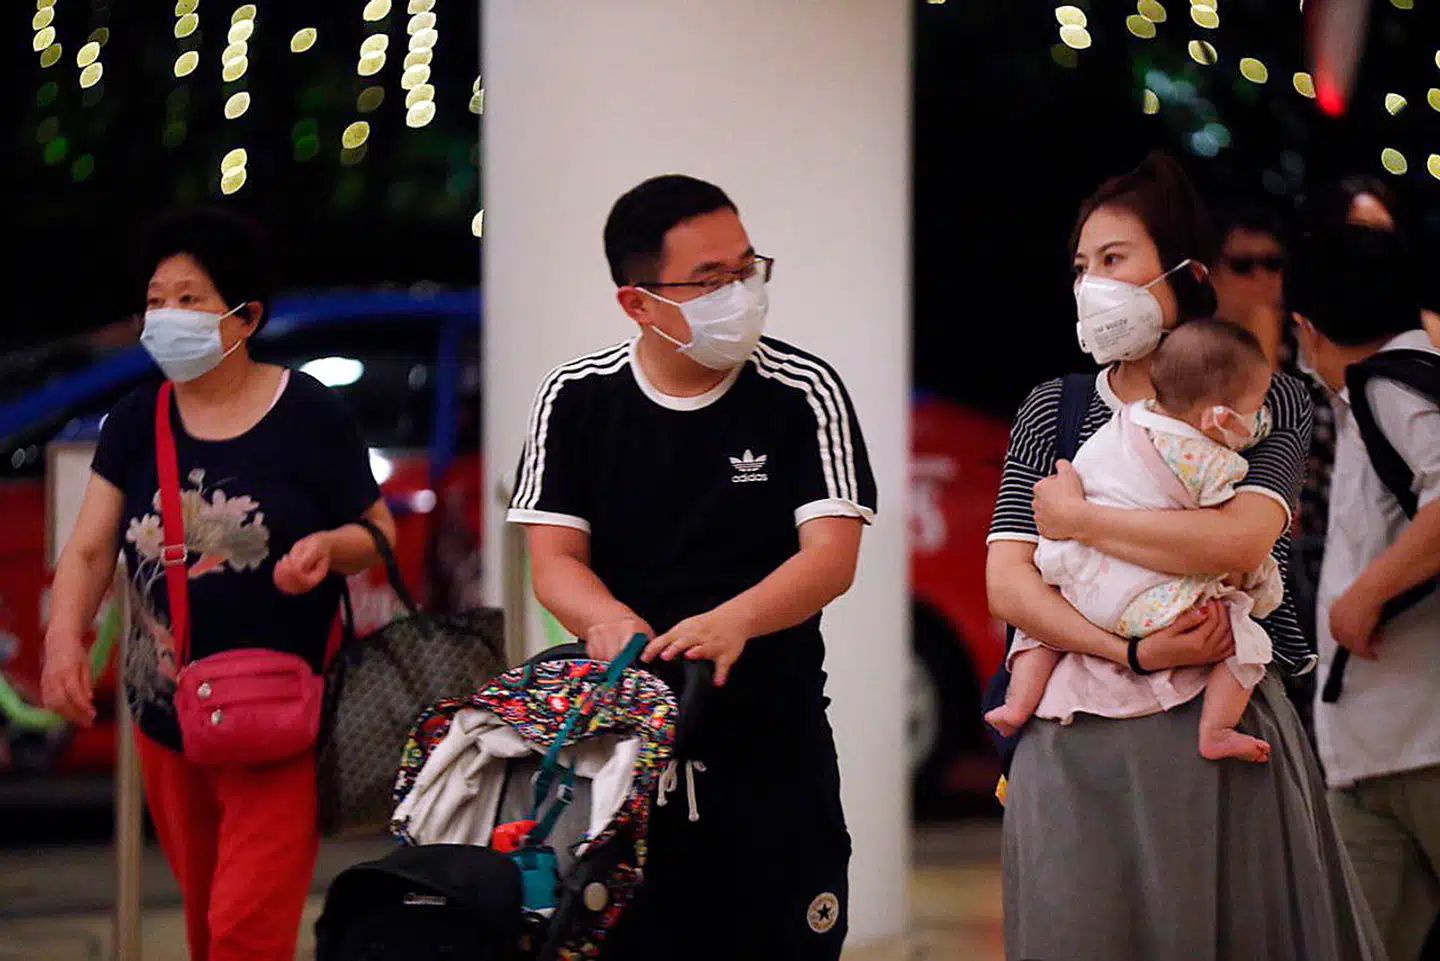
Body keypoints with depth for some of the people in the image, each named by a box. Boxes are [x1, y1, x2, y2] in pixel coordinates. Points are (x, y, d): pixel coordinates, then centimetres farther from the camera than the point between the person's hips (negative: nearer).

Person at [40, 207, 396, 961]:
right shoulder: (136, 422, 4)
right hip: (167, 720, 5)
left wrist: (330, 546, -21)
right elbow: (90, 549, -1)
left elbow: (383, 535, 2)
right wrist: (65, 634, -20)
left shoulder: (309, 417, -7)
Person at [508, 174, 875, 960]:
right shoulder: (575, 401, 4)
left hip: (772, 753, -1)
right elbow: (555, 560, 0)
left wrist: (734, 620, -30)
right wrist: (611, 622, -24)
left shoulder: (804, 395, -1)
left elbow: (831, 558, -10)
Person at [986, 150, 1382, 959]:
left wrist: (1079, 518, -7)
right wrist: (1134, 653, -14)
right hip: (1077, 748, 2)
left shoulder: (1269, 403, 5)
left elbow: (1240, 541, -15)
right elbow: (1007, 583, 0)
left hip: (1220, 740, -2)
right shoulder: (1052, 411, 12)